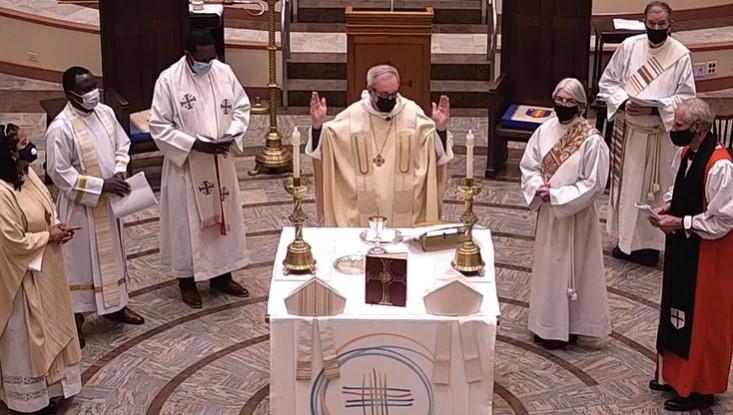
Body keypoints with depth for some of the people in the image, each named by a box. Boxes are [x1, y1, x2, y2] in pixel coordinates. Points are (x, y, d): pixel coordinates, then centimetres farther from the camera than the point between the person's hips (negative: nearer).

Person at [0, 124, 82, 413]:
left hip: (46, 268, 9)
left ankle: (50, 384, 38)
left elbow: (47, 210, 14)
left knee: (51, 325, 21)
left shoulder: (28, 174, 0)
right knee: (26, 334, 7)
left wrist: (57, 228, -5)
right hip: (24, 274, -9)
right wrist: (49, 236, -15)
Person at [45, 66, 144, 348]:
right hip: (80, 205, -7)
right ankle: (75, 316, 19)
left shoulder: (105, 112, -2)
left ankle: (114, 306, 36)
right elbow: (59, 173, -20)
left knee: (111, 254, 19)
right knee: (80, 260, 5)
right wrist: (100, 185, -23)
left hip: (108, 202, 7)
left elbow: (122, 146, 9)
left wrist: (119, 173, -10)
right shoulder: (60, 128, -22)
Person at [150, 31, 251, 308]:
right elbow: (159, 126, -14)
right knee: (188, 222, 6)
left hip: (221, 163, 5)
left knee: (223, 216, 14)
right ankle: (187, 281, 22)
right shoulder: (168, 80, -15)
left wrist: (232, 135, -11)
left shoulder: (224, 72, -2)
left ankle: (222, 276, 29)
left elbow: (242, 107, 7)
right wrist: (195, 143, -22)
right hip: (187, 165, -4)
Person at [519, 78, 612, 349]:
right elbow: (528, 166, 5)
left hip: (575, 216, -5)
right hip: (547, 213, 5)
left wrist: (556, 195, -20)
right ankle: (546, 324, 28)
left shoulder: (592, 141, -16)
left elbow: (593, 184, -16)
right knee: (547, 267, 14)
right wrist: (538, 188, -14)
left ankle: (567, 327, 17)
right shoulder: (544, 131, -1)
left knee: (569, 268, 4)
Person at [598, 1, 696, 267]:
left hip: (659, 133, -2)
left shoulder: (680, 55, -10)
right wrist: (624, 102, -17)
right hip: (627, 128, 2)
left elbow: (686, 97, -8)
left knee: (653, 188, 7)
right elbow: (608, 82, 1)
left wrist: (653, 108, -21)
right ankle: (625, 239, 27)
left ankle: (649, 244, 19)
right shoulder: (629, 46, -4)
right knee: (625, 184, 12)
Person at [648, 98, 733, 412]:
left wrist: (681, 223, -20)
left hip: (707, 253, -9)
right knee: (678, 310, 19)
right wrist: (669, 206, 0)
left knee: (701, 318, 4)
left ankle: (699, 388, 19)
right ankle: (675, 374, 35)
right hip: (682, 246, 9)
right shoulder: (685, 153, 1)